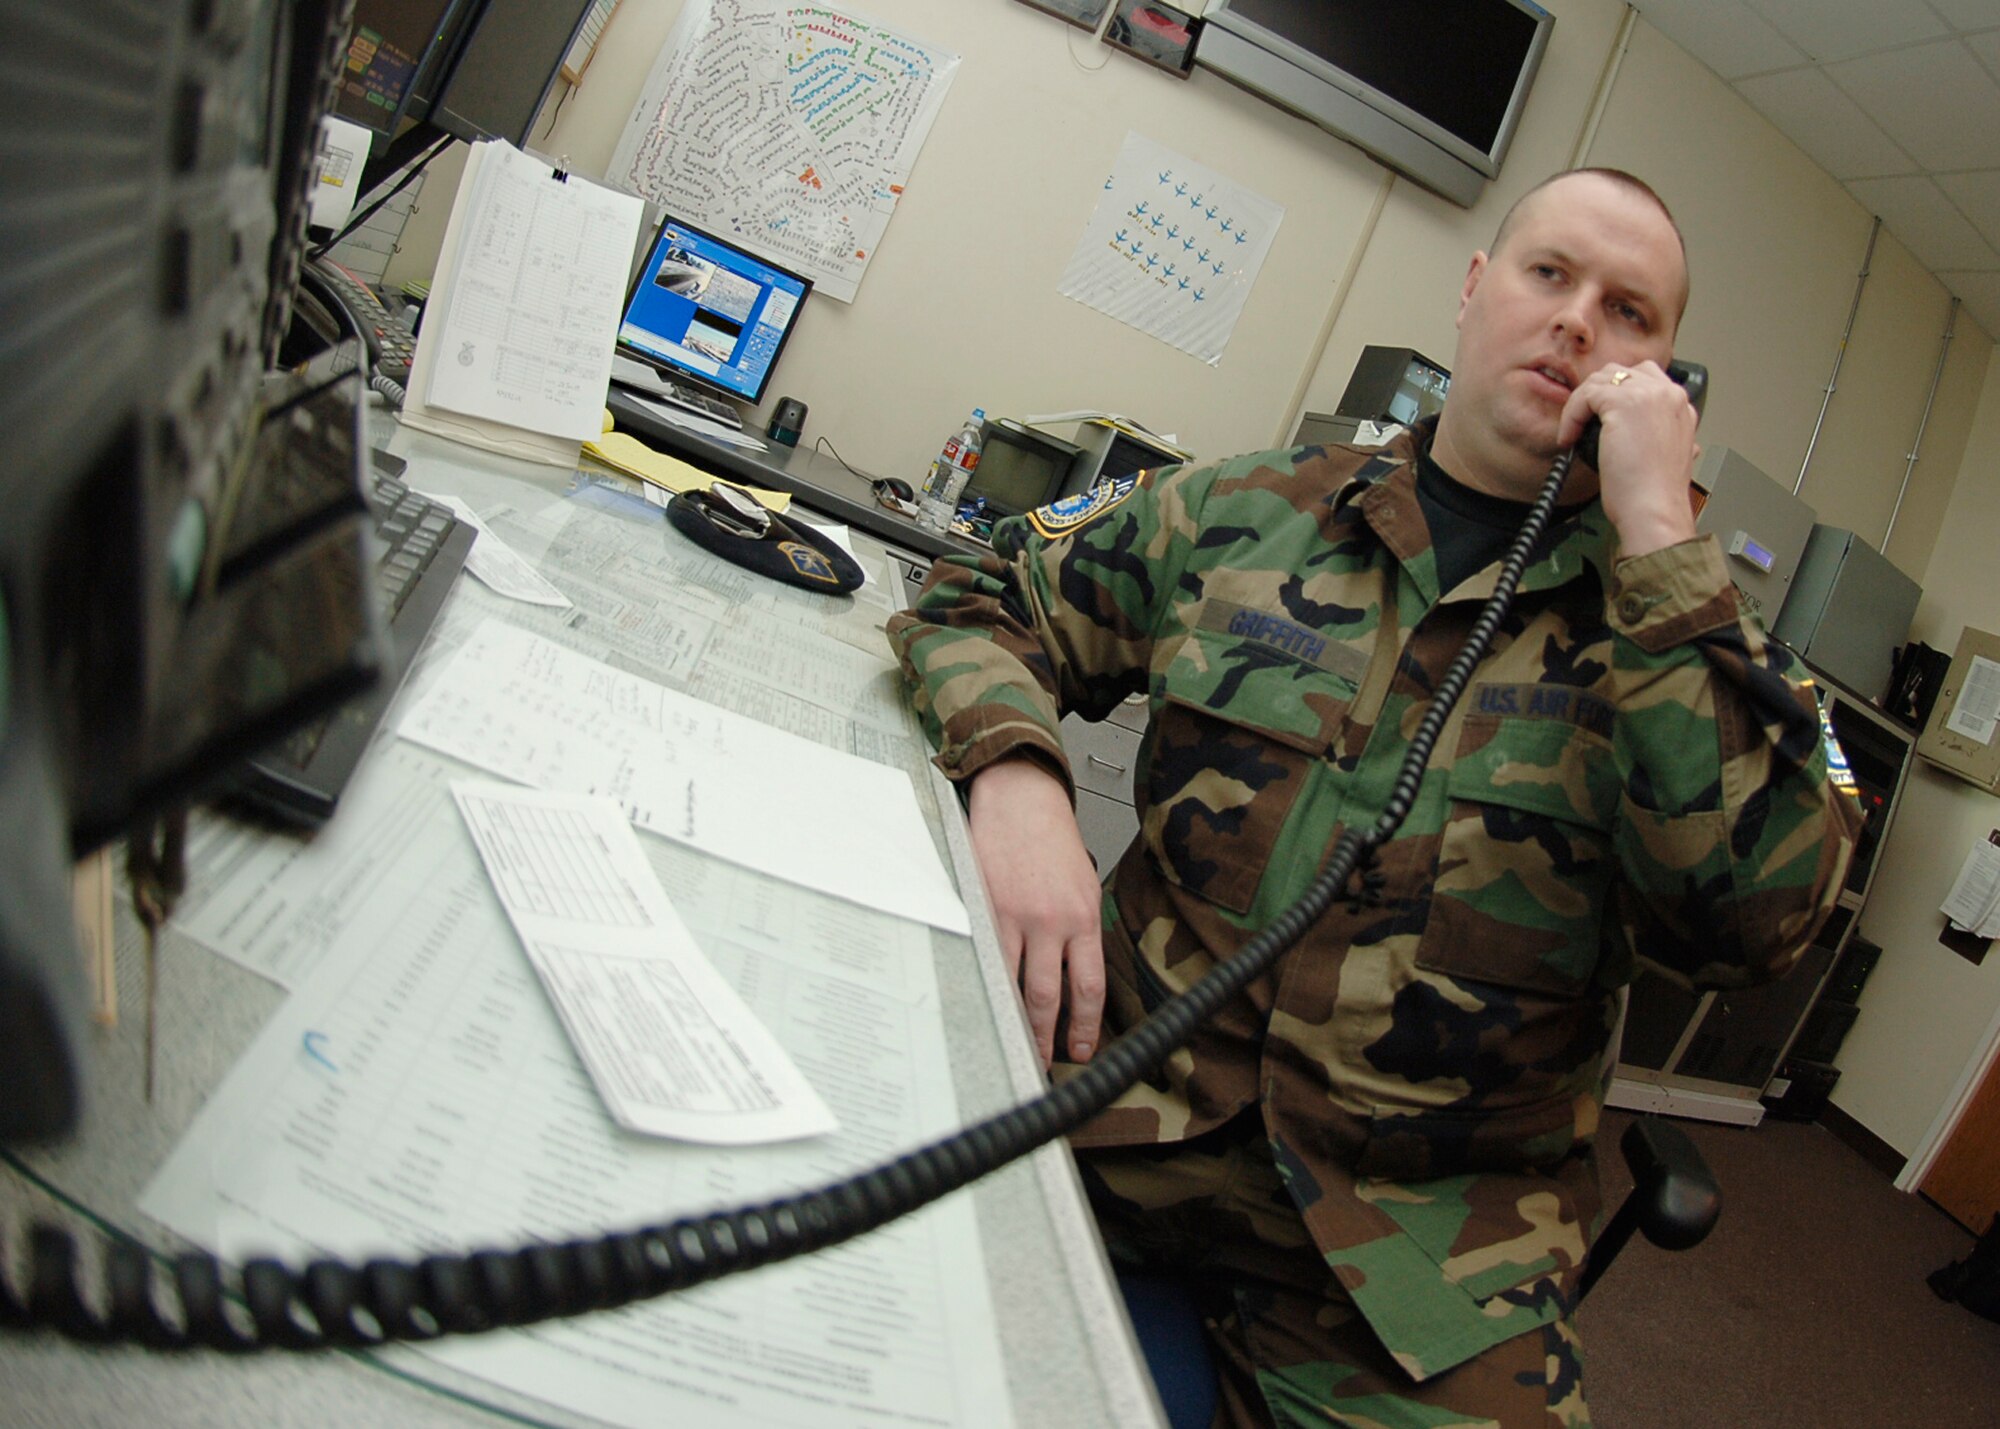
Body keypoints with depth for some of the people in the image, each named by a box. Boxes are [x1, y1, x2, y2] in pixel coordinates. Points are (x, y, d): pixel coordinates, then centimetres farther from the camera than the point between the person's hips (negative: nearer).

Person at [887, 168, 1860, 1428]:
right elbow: (981, 602, 12)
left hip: (1424, 1225, 0)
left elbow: (1755, 920, -12)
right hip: (1130, 1099, 1)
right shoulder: (1250, 510, 7)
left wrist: (1660, 535, -14)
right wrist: (1015, 778, -9)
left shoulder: (1678, 621, 4)